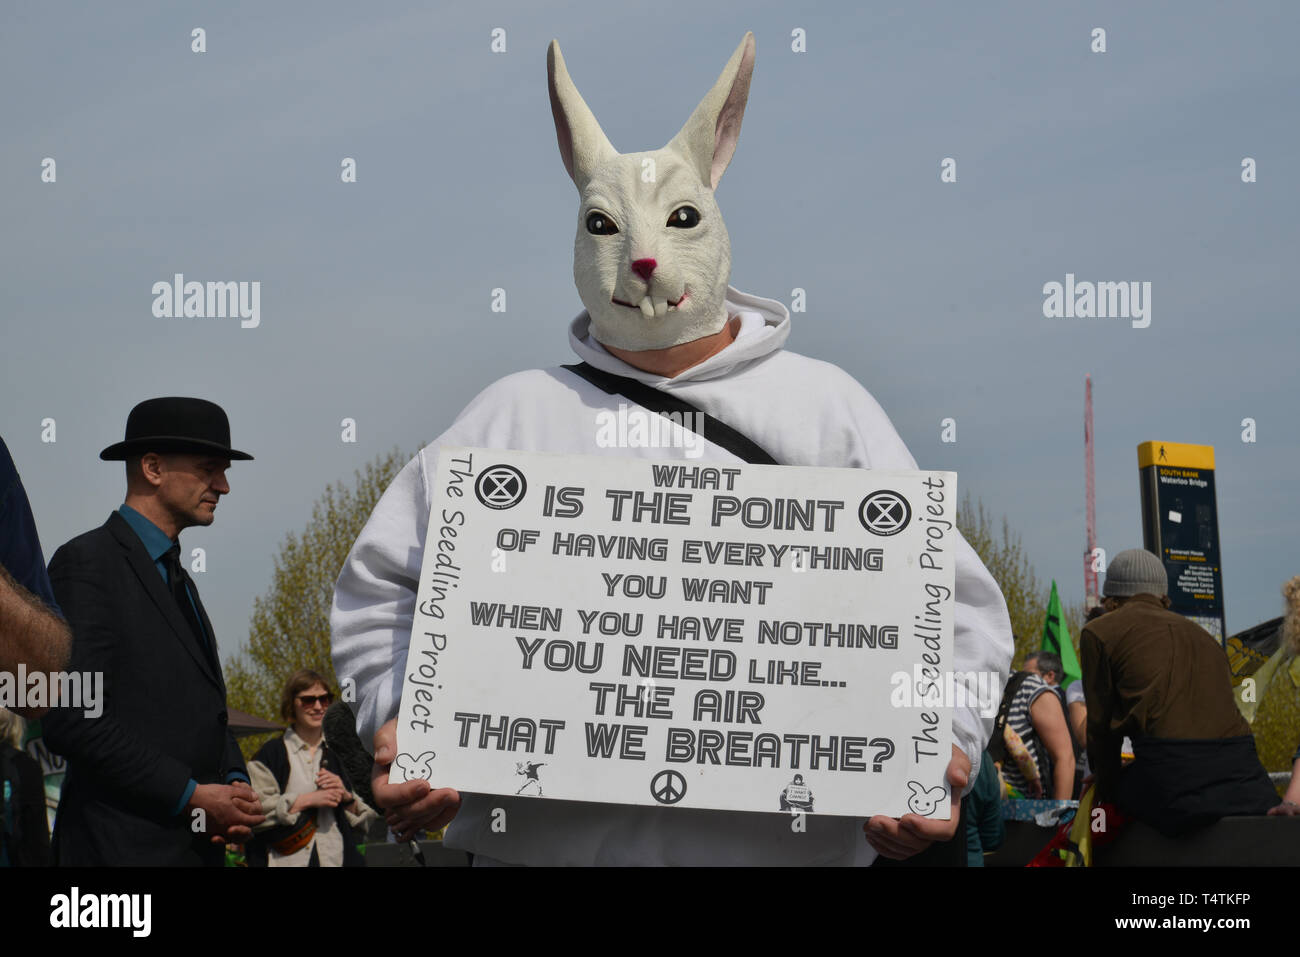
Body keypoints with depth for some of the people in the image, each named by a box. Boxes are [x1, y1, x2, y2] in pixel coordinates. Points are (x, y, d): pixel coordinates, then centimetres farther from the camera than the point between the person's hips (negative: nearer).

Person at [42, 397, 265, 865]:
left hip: (200, 843, 8)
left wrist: (235, 785, 3)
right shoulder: (87, 562, -8)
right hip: (127, 845, -8)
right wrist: (192, 796, -16)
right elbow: (71, 718, -18)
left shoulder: (177, 579, 19)